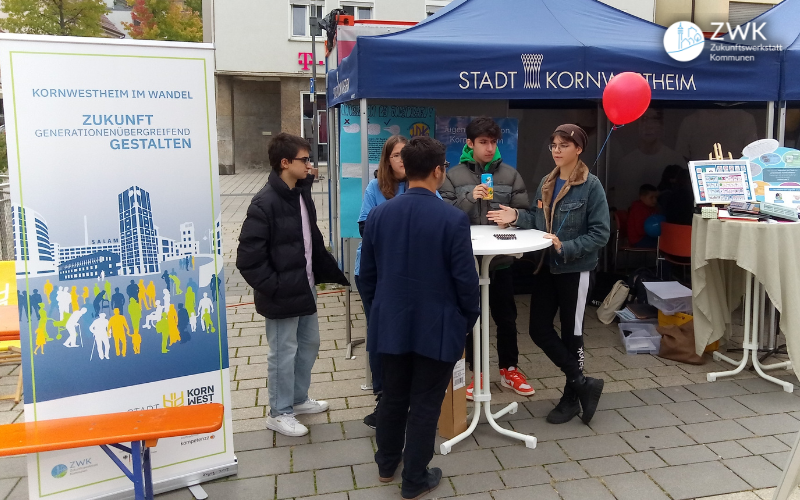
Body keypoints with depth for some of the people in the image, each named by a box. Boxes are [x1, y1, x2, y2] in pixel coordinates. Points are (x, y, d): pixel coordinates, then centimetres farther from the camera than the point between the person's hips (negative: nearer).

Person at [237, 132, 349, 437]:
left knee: (309, 344, 20)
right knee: (284, 353, 6)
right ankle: (279, 413, 24)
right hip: (282, 295, -8)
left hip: (305, 288, 9)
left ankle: (298, 399, 40)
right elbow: (248, 258, -21)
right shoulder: (265, 203, -21)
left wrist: (333, 272, 10)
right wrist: (273, 288, -18)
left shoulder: (302, 194, 5)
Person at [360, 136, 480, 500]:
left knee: (392, 396, 21)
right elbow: (465, 279, -14)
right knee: (425, 405, 10)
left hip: (391, 324, 4)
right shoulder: (453, 219, -17)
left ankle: (387, 464, 39)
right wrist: (469, 317, 4)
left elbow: (367, 274, 3)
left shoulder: (378, 215, -4)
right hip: (437, 328, -4)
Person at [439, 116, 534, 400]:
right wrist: (468, 199, -22)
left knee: (506, 317, 12)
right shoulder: (454, 175, -1)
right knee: (469, 318, 10)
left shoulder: (510, 174, 4)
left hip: (501, 259, 2)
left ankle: (509, 370, 30)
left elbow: (525, 214, 3)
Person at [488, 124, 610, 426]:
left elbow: (600, 233, -15)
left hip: (574, 269, -6)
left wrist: (566, 248, -25)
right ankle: (582, 384, 21)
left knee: (571, 332, 6)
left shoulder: (591, 186, -12)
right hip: (546, 266, 7)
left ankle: (571, 397, 23)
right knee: (539, 329, 5)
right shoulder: (546, 183, 8)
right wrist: (517, 217, -5)